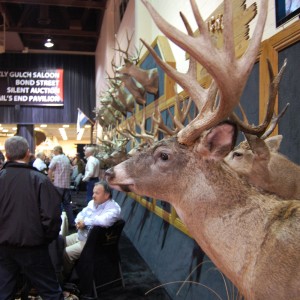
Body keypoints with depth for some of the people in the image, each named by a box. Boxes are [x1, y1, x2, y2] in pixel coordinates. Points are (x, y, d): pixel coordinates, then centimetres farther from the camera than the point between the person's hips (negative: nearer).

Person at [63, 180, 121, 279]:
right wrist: (79, 222, -15)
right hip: (80, 235, 9)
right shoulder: (92, 202, 7)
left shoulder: (113, 208, -21)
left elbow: (104, 220, -41)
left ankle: (65, 278, 6)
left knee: (66, 253, -18)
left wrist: (85, 221, -26)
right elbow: (81, 214, 11)